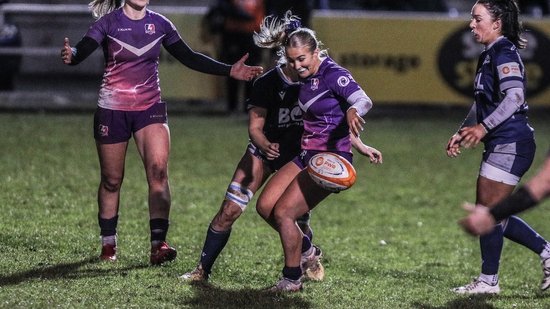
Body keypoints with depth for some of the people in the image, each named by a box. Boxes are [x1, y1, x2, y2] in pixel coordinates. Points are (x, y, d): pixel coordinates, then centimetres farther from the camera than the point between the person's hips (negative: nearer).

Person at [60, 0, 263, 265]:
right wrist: (70, 56, -46)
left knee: (158, 171, -17)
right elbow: (82, 51, -21)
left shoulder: (159, 24, 4)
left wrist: (229, 71, 0)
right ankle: (108, 243, 24)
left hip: (150, 107, 2)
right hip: (112, 110, -2)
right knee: (111, 180, 6)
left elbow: (189, 58, 8)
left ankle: (158, 243, -21)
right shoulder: (109, 22, -7)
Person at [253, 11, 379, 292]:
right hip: (306, 155, 9)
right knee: (265, 206, 3)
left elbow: (364, 100, -34)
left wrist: (354, 110, -54)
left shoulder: (333, 75, -18)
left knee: (282, 212, -13)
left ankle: (292, 279, 0)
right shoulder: (307, 77, 7)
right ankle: (306, 250, 21)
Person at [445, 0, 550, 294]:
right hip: (501, 145, 10)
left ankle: (488, 280, 3)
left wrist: (483, 127, -29)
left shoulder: (504, 53, -13)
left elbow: (514, 97, -26)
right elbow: (481, 104, 27)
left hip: (511, 143, -10)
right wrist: (462, 132, 17)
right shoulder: (488, 55, 17)